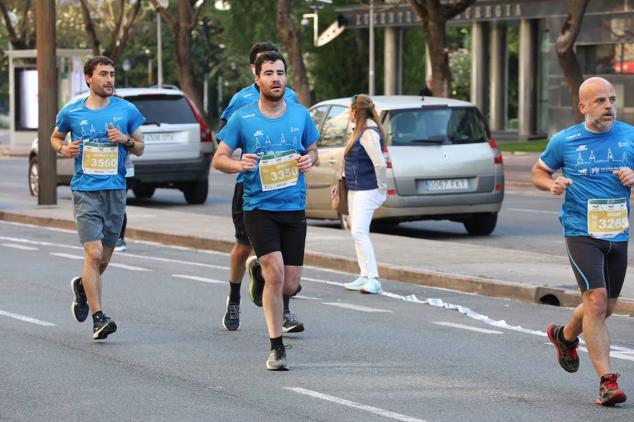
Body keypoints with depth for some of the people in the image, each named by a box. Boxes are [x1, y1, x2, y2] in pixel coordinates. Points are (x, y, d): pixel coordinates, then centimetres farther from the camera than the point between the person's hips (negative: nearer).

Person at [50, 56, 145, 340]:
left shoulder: (127, 111, 4)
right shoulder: (71, 112, 2)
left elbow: (140, 148, 12)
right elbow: (55, 137, 19)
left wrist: (126, 140, -9)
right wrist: (63, 149, -3)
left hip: (116, 191, 3)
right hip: (85, 191, -2)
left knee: (104, 258, 11)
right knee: (94, 253, -15)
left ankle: (82, 286, 43)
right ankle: (98, 318, -13)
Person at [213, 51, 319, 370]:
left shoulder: (300, 115, 6)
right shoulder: (243, 118, -2)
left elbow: (313, 151, 18)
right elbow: (218, 159, 3)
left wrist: (309, 159, -5)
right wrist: (238, 164, -19)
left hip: (294, 208, 3)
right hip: (258, 208, -3)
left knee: (289, 285, 2)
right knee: (275, 274, -18)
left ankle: (260, 272, 39)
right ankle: (276, 347, -8)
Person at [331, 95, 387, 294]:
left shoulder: (369, 133, -18)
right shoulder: (359, 130, 15)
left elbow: (380, 164, -23)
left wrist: (382, 189, -16)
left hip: (367, 191, -11)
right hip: (354, 189, 11)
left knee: (359, 232, -16)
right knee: (358, 233, 12)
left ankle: (373, 279, -18)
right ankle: (364, 277, 17)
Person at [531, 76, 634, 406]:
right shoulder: (564, 141, -1)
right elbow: (539, 171, 13)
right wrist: (551, 184, -9)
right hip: (581, 231, -4)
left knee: (605, 308, 16)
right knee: (595, 299, -18)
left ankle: (564, 335, 48)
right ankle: (607, 380, -15)